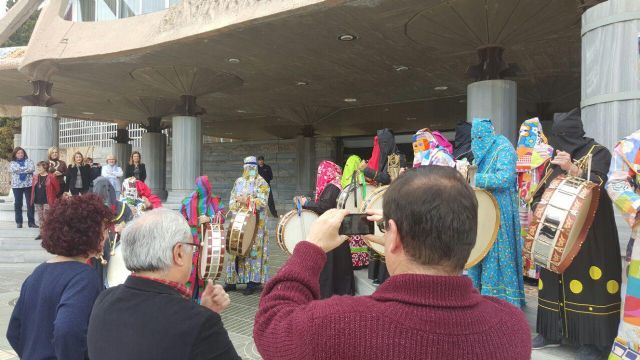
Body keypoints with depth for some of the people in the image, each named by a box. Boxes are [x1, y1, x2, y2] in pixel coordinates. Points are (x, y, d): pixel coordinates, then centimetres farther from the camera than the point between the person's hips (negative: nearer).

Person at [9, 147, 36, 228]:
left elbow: (32, 169, -9)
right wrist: (26, 168, -8)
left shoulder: (29, 161, 10)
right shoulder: (12, 163, 9)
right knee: (18, 204, 4)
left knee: (30, 203, -2)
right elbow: (15, 170, -12)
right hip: (17, 185, 0)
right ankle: (19, 222, 12)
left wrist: (20, 170, -9)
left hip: (28, 184, 0)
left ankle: (31, 222, 1)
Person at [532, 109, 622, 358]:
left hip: (587, 234, -6)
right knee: (555, 279, 9)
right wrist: (539, 208, 1)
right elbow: (542, 193, 19)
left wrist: (571, 168, -32)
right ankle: (552, 332, 21)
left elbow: (597, 185, -19)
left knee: (588, 280, -5)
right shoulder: (556, 160, 13)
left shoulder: (597, 153, -3)